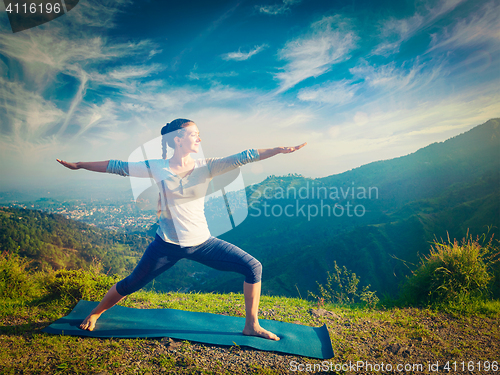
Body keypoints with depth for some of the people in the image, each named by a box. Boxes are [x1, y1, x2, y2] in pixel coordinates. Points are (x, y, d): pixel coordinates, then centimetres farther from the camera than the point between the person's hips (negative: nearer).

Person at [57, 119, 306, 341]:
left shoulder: (206, 167, -6)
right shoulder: (157, 168, -7)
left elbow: (244, 157, -16)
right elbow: (117, 167, 1)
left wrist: (280, 149, -24)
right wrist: (79, 165, 5)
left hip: (202, 243, 2)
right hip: (167, 245, -1)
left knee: (253, 267, -6)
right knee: (131, 285, 13)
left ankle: (251, 326, 12)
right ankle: (94, 314, 45)